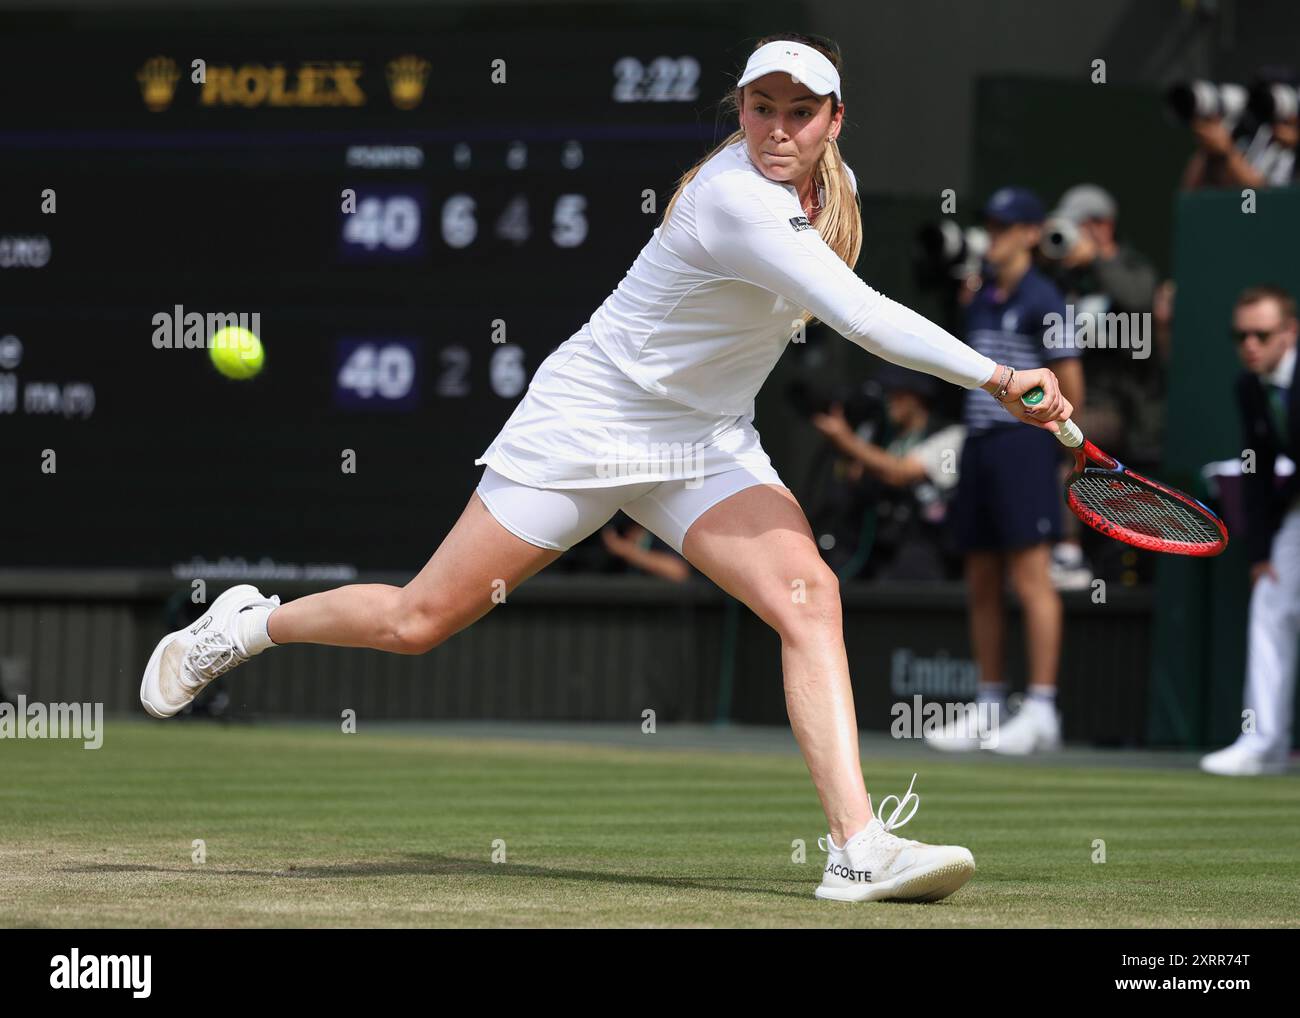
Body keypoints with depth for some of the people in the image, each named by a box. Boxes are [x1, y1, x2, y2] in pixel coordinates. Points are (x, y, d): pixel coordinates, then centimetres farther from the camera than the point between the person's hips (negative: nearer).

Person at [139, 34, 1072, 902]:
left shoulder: (833, 189, 0)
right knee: (416, 624, 2)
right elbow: (861, 315, -38)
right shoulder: (738, 201, -28)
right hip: (585, 427, -7)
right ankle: (246, 624, 31)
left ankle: (859, 849, -27)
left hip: (707, 449, 7)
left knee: (809, 594, -20)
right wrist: (994, 377, -40)